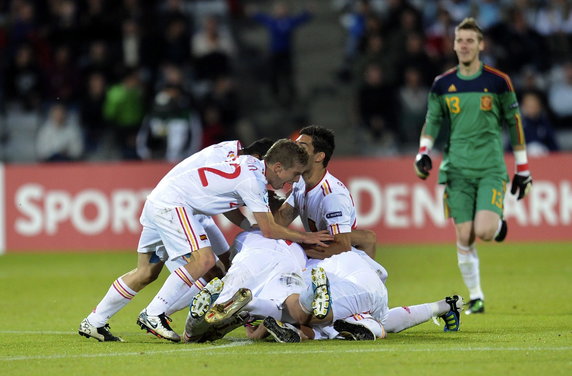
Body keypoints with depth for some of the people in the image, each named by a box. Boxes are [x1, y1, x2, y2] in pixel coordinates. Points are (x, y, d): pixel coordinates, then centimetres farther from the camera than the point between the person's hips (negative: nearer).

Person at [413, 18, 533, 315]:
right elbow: (432, 121, 14)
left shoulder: (498, 82, -1)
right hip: (457, 169, 2)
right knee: (464, 237, -1)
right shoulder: (442, 84, 5)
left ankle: (499, 223, 18)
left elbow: (515, 123, 5)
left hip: (491, 168, -2)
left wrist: (522, 168, 6)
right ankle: (475, 298, 12)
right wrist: (423, 152, -4)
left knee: (484, 231, -18)